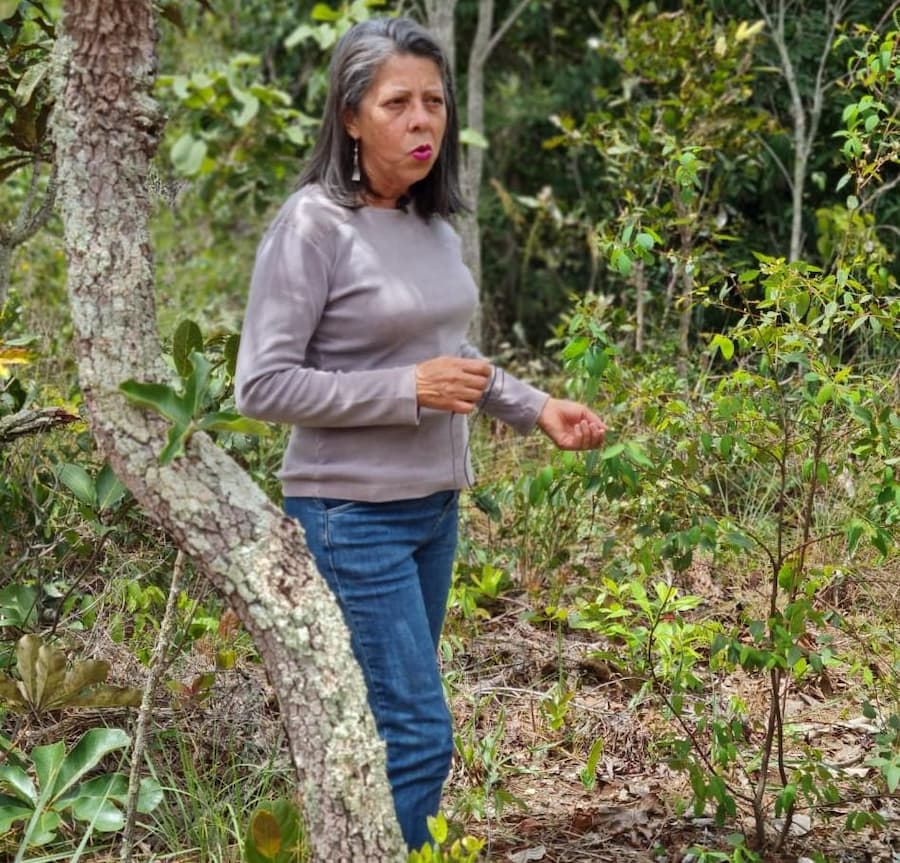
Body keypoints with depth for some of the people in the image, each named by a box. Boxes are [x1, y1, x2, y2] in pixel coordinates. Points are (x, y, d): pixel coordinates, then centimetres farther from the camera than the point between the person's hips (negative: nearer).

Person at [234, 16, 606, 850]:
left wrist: (536, 408, 5)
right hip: (354, 515, -7)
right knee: (419, 735, -8)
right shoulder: (314, 224, -16)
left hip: (436, 505, 7)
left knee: (390, 723, 15)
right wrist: (409, 390, -22)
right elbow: (262, 385, -18)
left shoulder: (432, 221, 6)